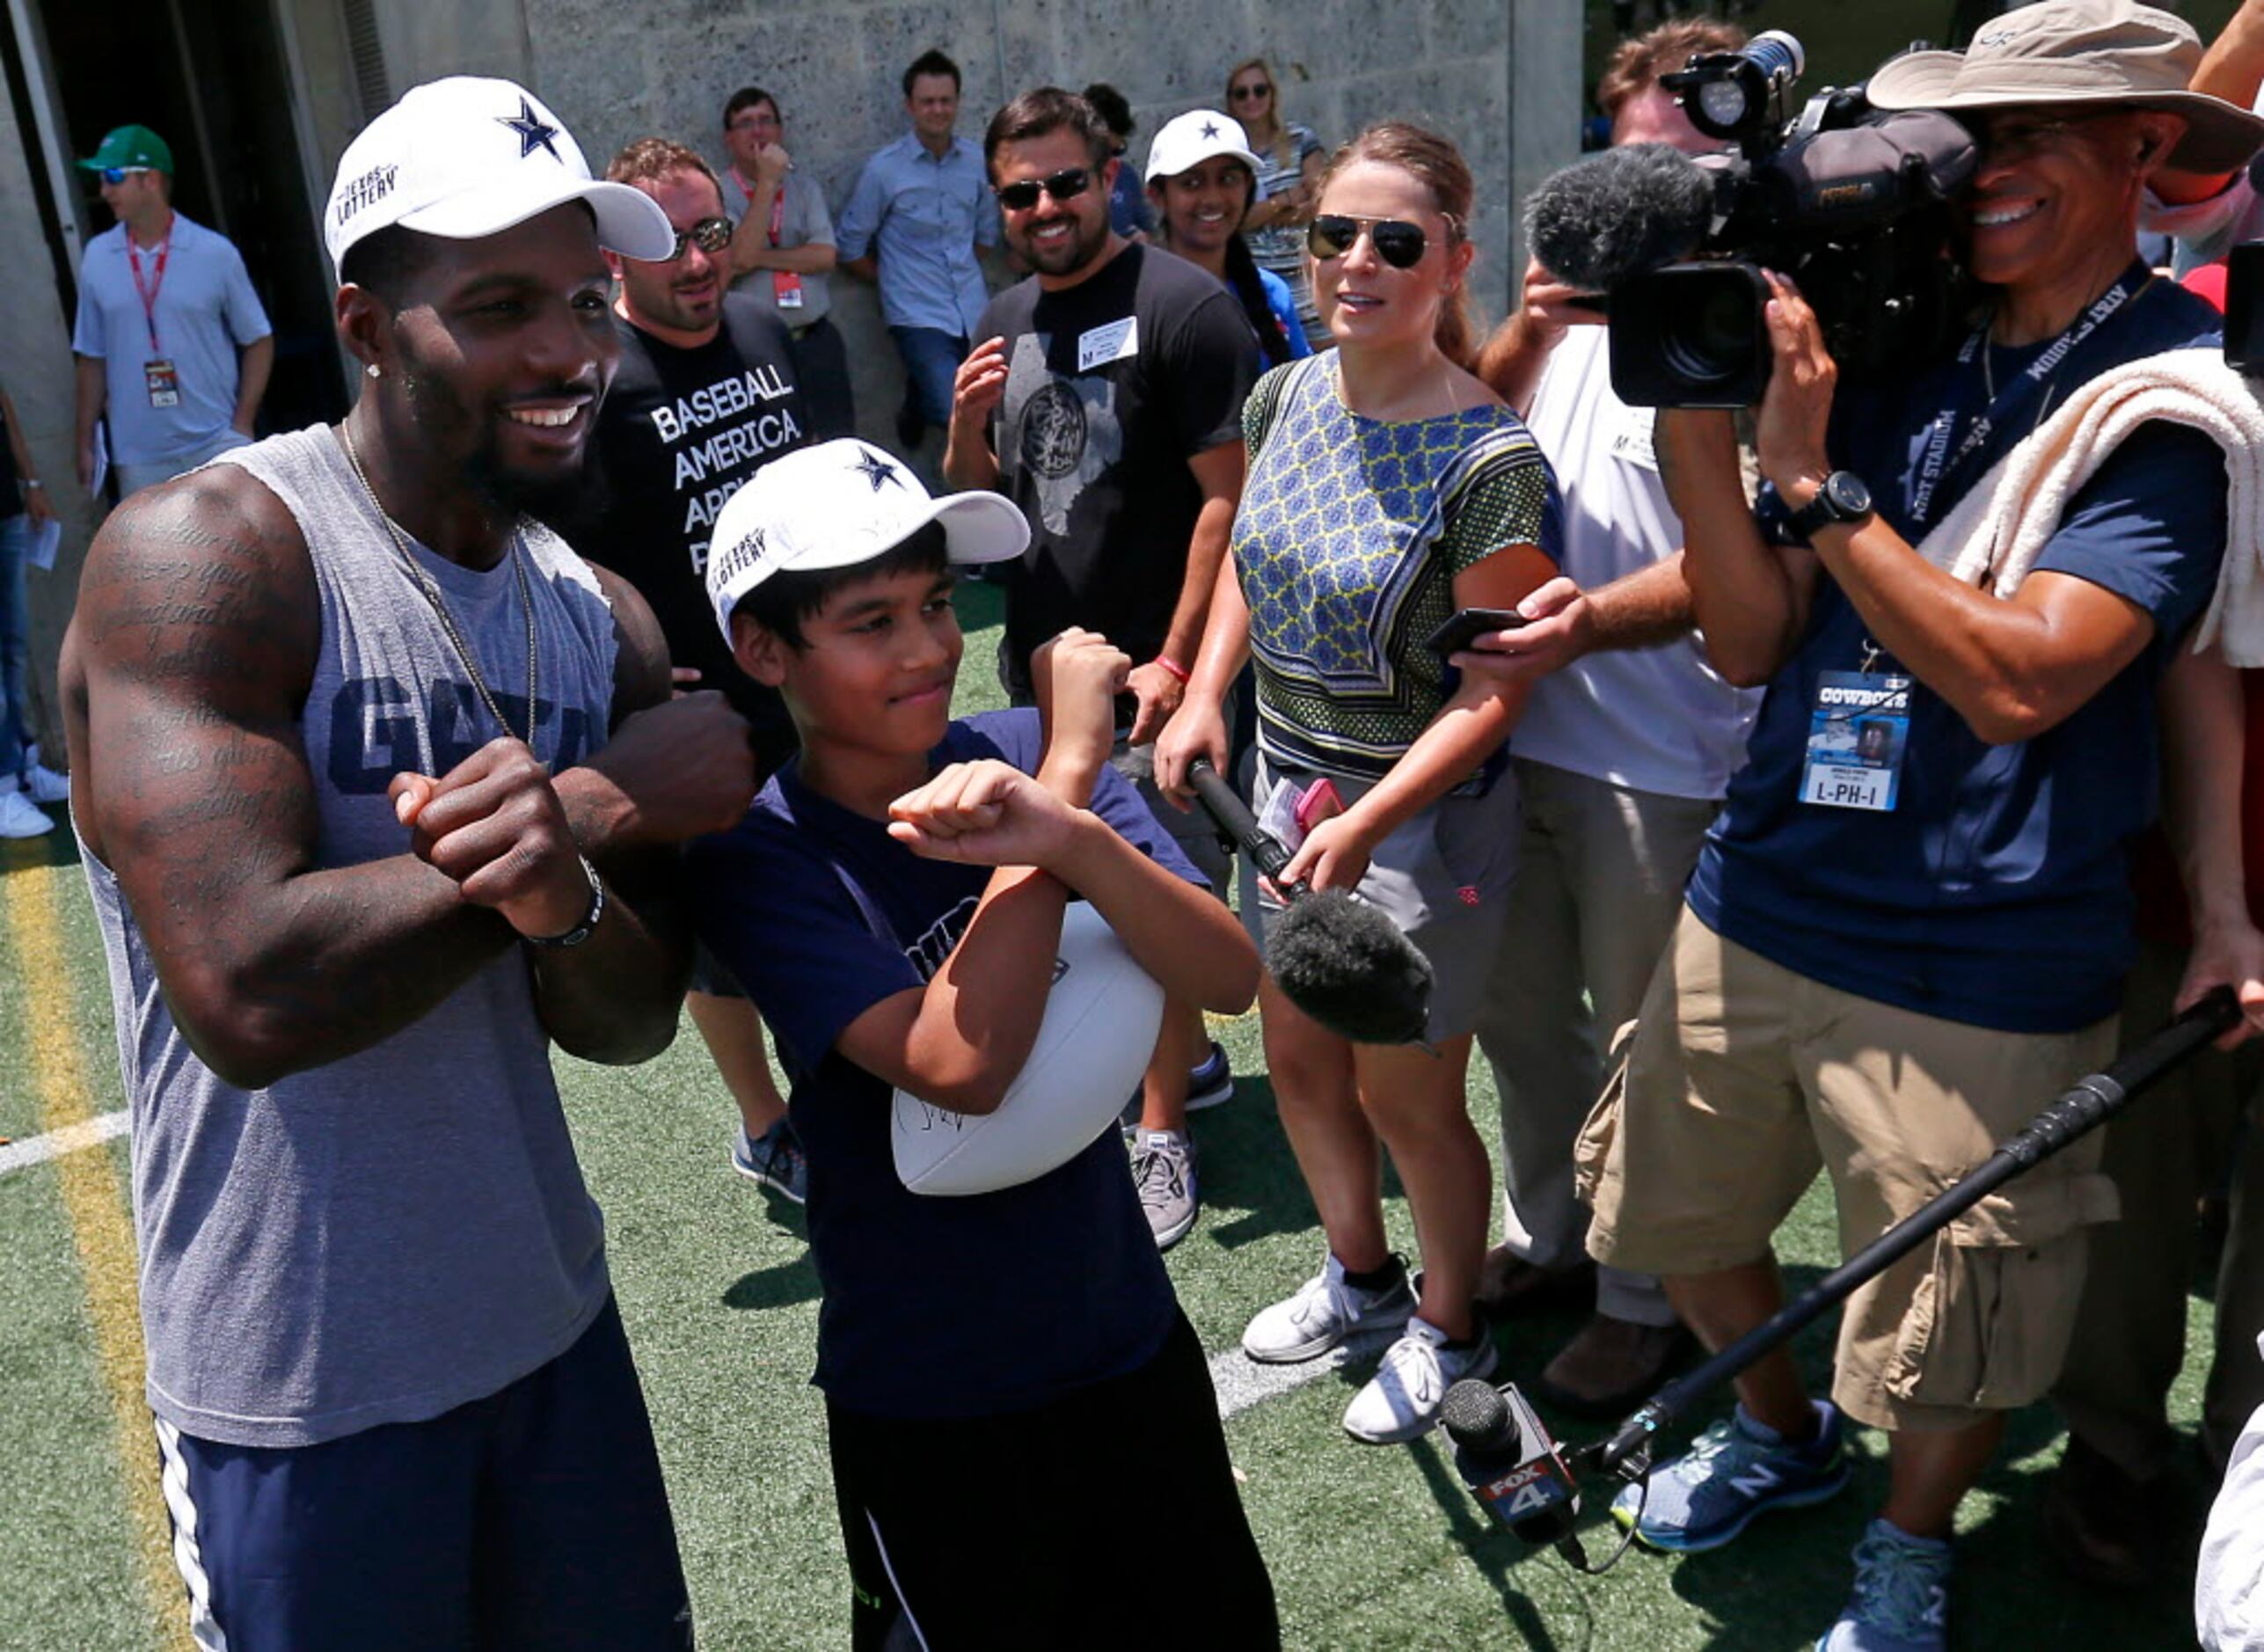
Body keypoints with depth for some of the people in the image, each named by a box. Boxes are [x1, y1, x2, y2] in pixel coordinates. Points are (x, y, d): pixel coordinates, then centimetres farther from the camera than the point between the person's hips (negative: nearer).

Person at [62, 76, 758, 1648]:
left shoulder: (607, 623, 1)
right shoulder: (202, 553, -18)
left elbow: (631, 1022, -1)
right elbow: (250, 999, -29)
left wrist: (561, 897, -25)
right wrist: (597, 808, -20)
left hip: (555, 1324, 6)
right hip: (301, 1392, -5)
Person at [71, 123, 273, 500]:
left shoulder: (215, 252, -3)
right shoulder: (97, 257, 4)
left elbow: (258, 341, 1)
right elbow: (92, 357, 9)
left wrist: (242, 423, -7)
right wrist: (85, 443, 9)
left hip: (216, 444, -2)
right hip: (139, 455, 2)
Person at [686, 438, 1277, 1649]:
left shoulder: (1018, 758, -8)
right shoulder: (755, 855, -17)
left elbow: (1229, 978, -18)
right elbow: (961, 1063, -29)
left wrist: (1064, 833, -36)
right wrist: (1072, 766, -25)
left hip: (1133, 1339, 4)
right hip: (930, 1408, -4)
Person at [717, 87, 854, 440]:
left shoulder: (805, 187, 12)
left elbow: (825, 256, -1)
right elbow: (740, 255, -15)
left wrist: (758, 258, -9)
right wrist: (767, 182, -13)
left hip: (816, 341, 4)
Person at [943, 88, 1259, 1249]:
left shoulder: (1182, 308, -11)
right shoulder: (1006, 323, 11)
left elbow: (1229, 498, -15)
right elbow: (976, 504, 15)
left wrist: (1176, 659, -18)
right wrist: (967, 427, -7)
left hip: (1150, 671, -7)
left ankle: (1161, 1130, 15)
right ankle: (1190, 1058, 39)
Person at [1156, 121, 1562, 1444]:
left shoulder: (1490, 463, -22)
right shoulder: (1287, 396, -1)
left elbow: (1492, 691, -21)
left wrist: (1364, 824, -28)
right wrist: (1205, 695, 2)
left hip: (1422, 815, -7)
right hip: (1286, 779, 7)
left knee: (1405, 1095, 9)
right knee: (1299, 1061, 20)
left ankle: (1451, 1330, 36)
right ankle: (1361, 1275, 47)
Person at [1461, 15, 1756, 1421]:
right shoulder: (1586, 291, 7)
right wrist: (1527, 330, -3)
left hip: (1656, 760, -7)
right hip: (1520, 726, 7)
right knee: (1519, 1009, 20)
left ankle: (1646, 1296, 29)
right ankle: (1548, 1239, 41)